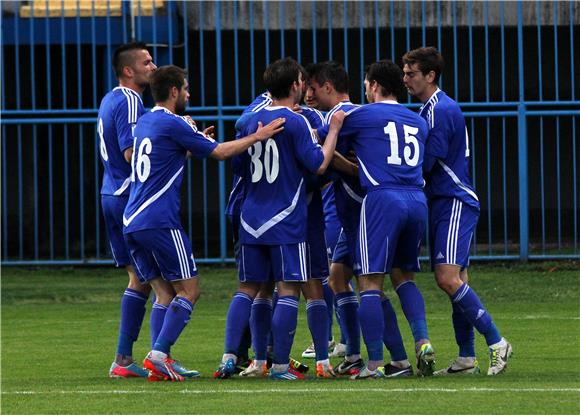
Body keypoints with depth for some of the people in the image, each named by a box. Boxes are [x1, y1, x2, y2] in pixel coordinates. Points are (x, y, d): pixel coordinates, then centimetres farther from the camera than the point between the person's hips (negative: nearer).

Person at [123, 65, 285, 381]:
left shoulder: (144, 123, 17)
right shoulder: (172, 124, -9)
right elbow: (220, 152, -4)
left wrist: (195, 141, 35)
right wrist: (258, 136, 2)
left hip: (132, 223, 8)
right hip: (160, 222, -8)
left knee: (165, 294, 10)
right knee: (188, 291, -3)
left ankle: (159, 361, -1)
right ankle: (159, 354, -15)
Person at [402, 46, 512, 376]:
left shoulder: (441, 110, -13)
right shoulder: (431, 109, 19)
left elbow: (425, 163, -17)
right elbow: (427, 160, 21)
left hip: (455, 203, -10)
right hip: (444, 204, 10)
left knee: (448, 278, -18)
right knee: (455, 281, 8)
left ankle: (496, 342, -15)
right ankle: (467, 358, 9)